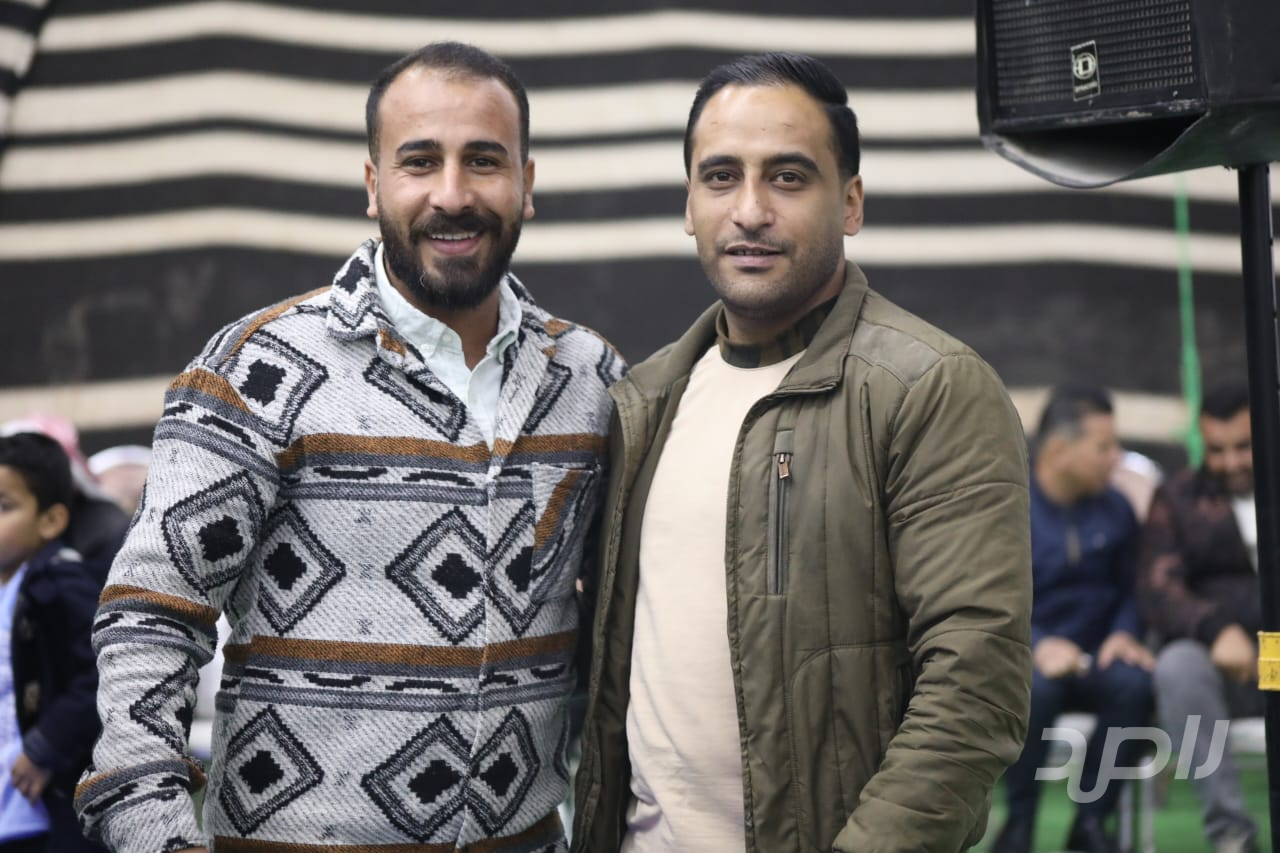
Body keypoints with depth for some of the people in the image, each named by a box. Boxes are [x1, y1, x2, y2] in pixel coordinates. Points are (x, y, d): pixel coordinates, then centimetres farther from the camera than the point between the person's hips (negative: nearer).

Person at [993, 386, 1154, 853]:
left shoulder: (1115, 509, 7)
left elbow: (1130, 589, 13)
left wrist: (1124, 633, -9)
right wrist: (1036, 646, -25)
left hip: (1090, 660, 3)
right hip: (1015, 658, -3)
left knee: (1135, 683, -31)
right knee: (1036, 687, -39)